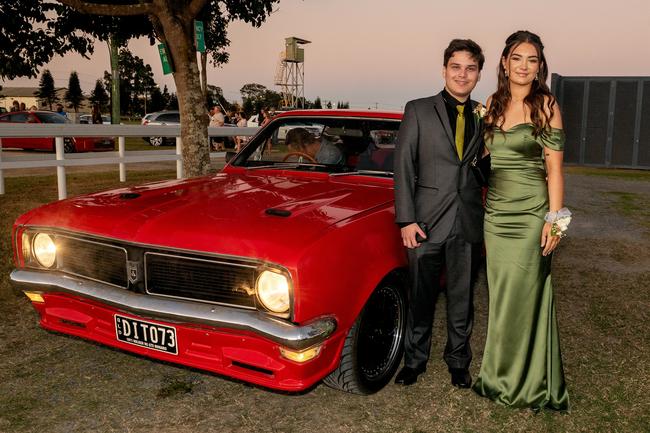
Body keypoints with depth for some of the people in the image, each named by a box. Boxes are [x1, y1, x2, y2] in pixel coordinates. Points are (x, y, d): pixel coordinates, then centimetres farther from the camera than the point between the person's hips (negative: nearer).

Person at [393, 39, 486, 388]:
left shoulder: (484, 117, 8)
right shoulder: (418, 110, -1)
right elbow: (403, 167, -5)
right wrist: (406, 220, -10)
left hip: (468, 224, 3)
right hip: (426, 222, -2)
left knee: (462, 298, 14)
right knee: (421, 297, 9)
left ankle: (458, 362, 32)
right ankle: (415, 360, 27)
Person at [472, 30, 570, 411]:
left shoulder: (546, 106, -3)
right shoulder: (492, 105, 9)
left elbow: (554, 167, -6)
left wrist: (555, 219, -12)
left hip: (531, 213, -4)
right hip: (495, 212, 5)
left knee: (524, 296, 1)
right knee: (500, 296, 11)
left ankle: (528, 383, 18)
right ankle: (502, 375, 26)